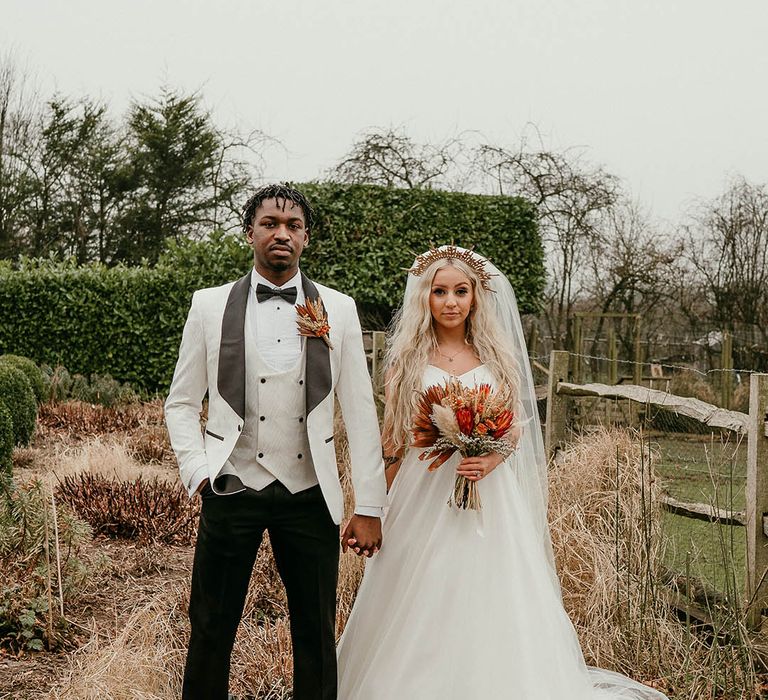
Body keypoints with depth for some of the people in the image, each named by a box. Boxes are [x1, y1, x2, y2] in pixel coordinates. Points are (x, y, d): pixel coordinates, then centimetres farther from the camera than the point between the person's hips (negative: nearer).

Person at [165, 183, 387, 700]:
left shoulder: (338, 310, 2)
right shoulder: (211, 306, 2)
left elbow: (360, 411, 1)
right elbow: (182, 402, 8)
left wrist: (370, 507, -1)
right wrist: (198, 473, -6)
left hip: (309, 495, 0)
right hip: (232, 489, 0)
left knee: (317, 636, 9)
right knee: (211, 631, 8)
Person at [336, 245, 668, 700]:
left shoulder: (495, 355, 5)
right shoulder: (409, 358, 2)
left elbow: (516, 427, 7)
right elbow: (394, 439, 3)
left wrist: (493, 459, -14)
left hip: (489, 497, 1)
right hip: (423, 496, -1)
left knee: (487, 605, 2)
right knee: (420, 613, 3)